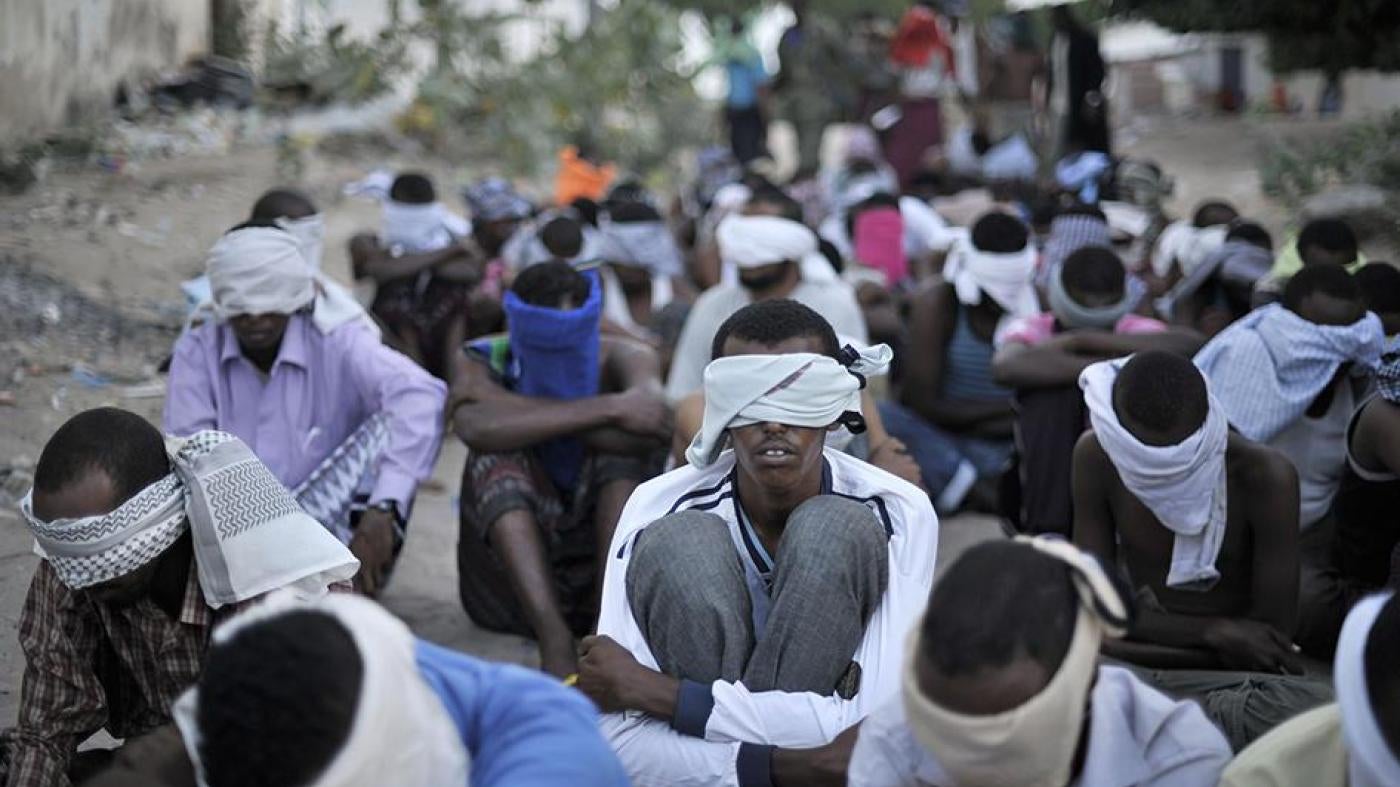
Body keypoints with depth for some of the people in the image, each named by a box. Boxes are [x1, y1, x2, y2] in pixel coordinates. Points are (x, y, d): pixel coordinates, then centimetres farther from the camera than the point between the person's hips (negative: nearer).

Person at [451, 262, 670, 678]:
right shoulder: (482, 363, -9)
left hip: (610, 558, 0)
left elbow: (654, 431, -32)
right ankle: (554, 639, -36)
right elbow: (476, 429, -34)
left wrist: (509, 406, -30)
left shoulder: (622, 359, -8)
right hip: (511, 575, 0)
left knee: (625, 443, -22)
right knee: (495, 457, -25)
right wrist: (608, 409, -35)